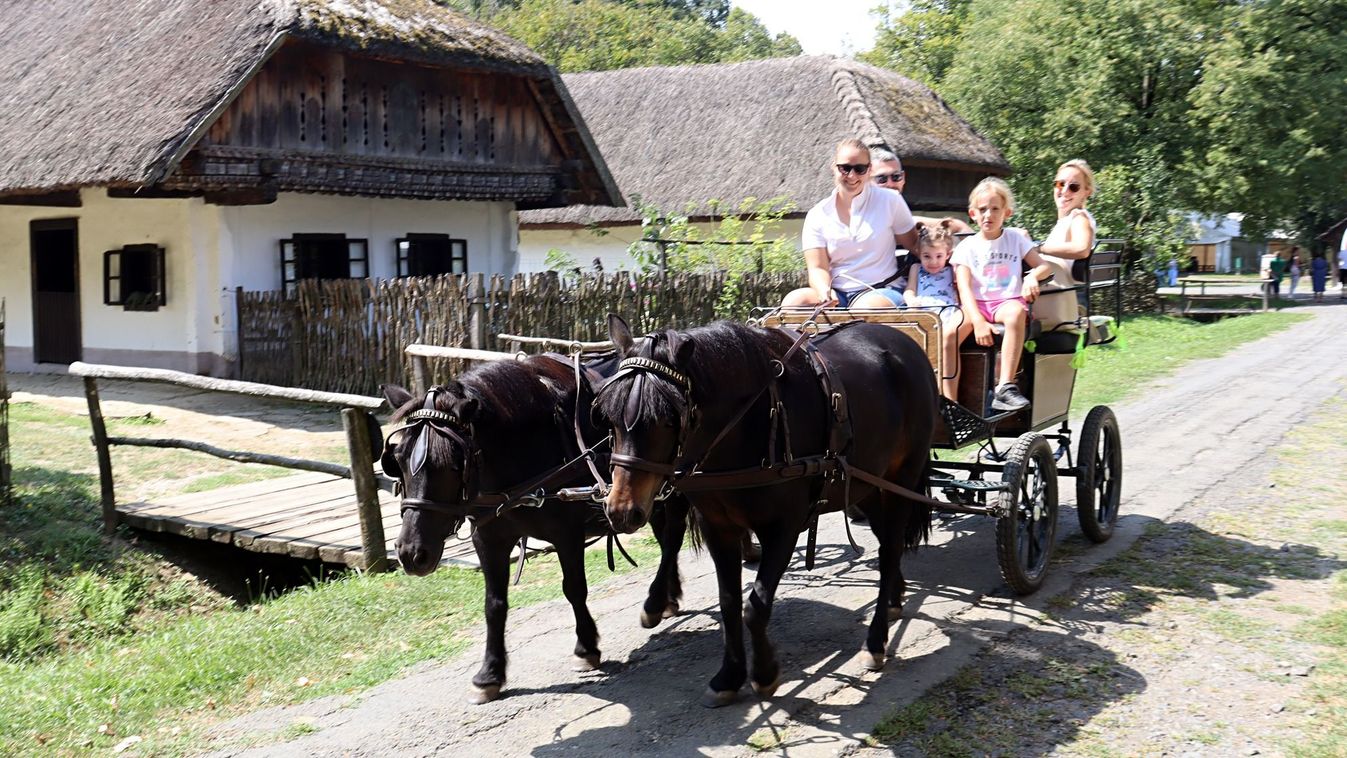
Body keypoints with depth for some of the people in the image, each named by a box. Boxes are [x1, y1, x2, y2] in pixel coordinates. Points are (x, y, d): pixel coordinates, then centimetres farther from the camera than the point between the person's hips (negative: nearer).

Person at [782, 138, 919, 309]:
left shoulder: (889, 201, 4)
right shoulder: (817, 216, 7)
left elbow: (913, 244, 15)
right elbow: (817, 268, 0)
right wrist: (824, 291, -20)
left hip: (880, 290, -2)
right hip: (835, 293, 2)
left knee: (866, 310, -37)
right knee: (793, 301, -26)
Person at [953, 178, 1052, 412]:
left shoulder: (1016, 238, 13)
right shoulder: (966, 247, 8)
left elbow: (1045, 266, 10)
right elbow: (964, 288, -4)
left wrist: (1033, 276, -16)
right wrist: (978, 321, -20)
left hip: (1006, 302, 0)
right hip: (976, 305, 0)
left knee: (1016, 312, -39)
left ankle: (1005, 387, -39)